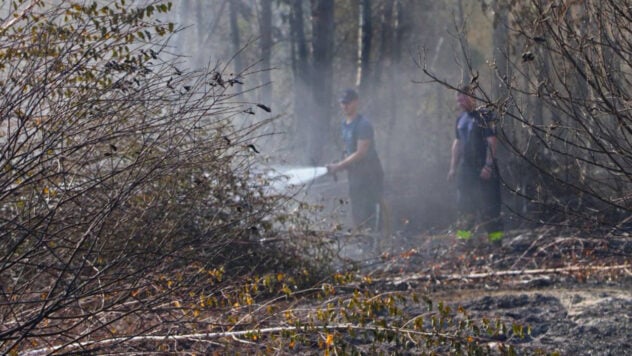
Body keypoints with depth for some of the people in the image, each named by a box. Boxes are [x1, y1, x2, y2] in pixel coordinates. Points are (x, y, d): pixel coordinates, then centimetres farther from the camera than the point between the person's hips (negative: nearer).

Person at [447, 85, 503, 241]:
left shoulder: (485, 116, -9)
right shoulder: (461, 118, 14)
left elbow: (492, 142, -14)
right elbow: (457, 142, 20)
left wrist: (489, 165, -21)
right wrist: (453, 167, 16)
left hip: (482, 168, -7)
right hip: (465, 167, 7)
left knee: (487, 203, -7)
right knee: (464, 204, 8)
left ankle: (495, 235, -2)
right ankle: (463, 236, 12)